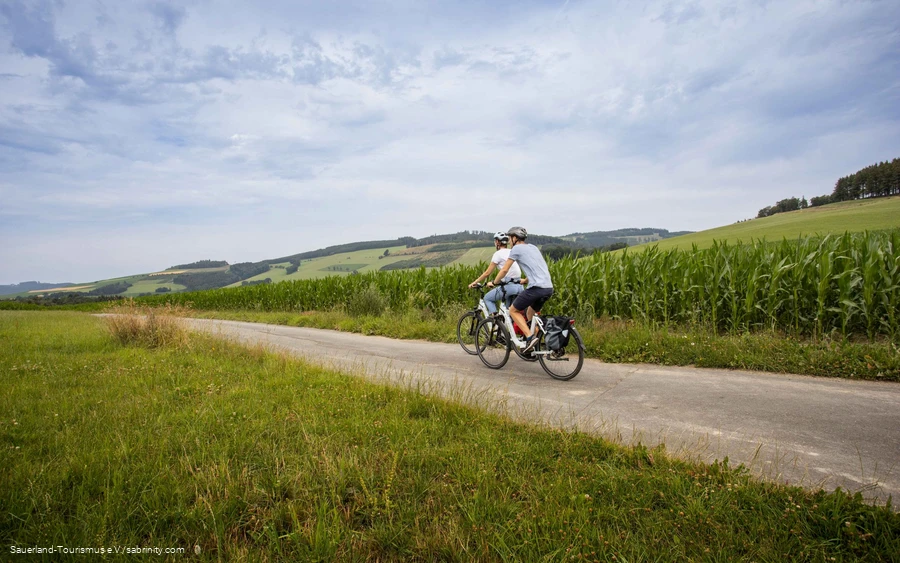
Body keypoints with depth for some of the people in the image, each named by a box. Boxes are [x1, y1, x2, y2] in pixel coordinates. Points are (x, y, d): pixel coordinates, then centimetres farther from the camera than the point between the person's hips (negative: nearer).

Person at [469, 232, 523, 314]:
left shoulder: (498, 254, -5)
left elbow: (488, 272, -2)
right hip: (519, 286, 7)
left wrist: (475, 282, 8)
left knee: (487, 298, 14)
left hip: (508, 286, -7)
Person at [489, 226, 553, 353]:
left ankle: (530, 337, -9)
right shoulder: (533, 247, 23)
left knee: (513, 311, 6)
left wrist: (494, 282, 17)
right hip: (549, 288, 8)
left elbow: (504, 269, 2)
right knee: (530, 313, 25)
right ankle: (533, 347, 24)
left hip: (536, 287, -8)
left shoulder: (516, 249, 1)